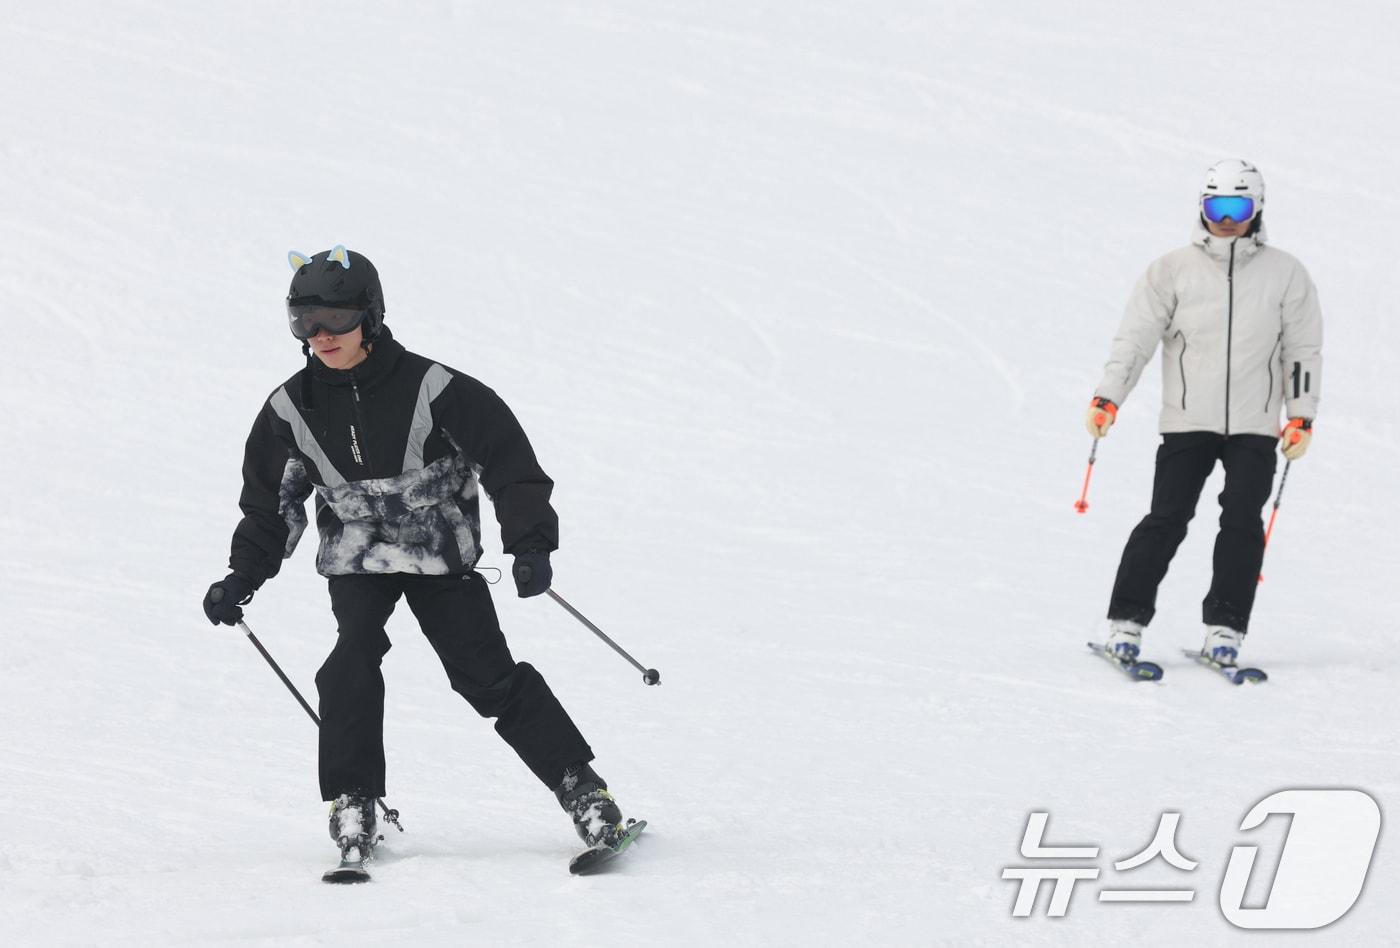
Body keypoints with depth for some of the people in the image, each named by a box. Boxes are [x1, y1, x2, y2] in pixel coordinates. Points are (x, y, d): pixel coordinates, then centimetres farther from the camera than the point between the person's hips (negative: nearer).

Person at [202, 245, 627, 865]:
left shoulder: (432, 390, -15)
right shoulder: (291, 410, -4)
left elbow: (507, 461, -10)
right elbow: (271, 502, 8)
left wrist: (529, 544, -18)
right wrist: (243, 577, -3)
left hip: (442, 553, -2)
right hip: (356, 557, 2)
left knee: (488, 675, -7)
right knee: (354, 658, -22)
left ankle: (580, 786, 5)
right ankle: (352, 803, -10)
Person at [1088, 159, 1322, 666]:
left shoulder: (1285, 274, 7)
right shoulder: (1173, 270, 4)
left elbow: (1304, 350, 11)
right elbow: (1135, 336, 2)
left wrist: (1301, 416, 4)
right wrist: (1108, 397, -8)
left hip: (1255, 425, 1)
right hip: (1187, 421, -1)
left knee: (1242, 521, -7)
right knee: (1167, 520, -7)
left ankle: (1225, 628, -1)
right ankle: (1126, 622, -2)